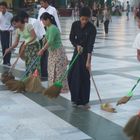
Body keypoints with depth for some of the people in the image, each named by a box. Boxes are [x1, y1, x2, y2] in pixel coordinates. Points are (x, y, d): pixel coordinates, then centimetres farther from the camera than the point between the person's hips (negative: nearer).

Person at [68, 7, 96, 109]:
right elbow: (71, 38, 6)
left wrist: (88, 60, -28)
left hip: (86, 53, -5)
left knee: (84, 77, -5)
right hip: (77, 51, 5)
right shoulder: (75, 25, -5)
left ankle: (83, 101, 3)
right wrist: (77, 45, -14)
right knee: (72, 76, 5)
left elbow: (90, 45, -22)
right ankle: (76, 98, 20)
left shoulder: (92, 28, -18)